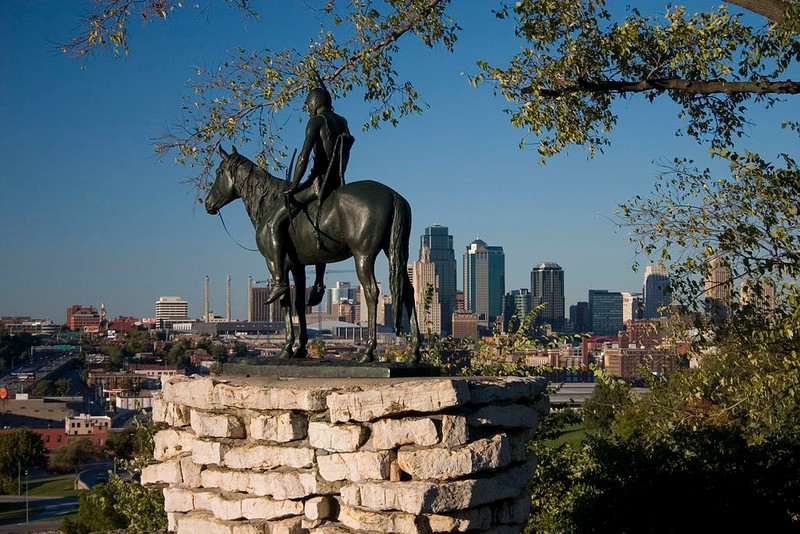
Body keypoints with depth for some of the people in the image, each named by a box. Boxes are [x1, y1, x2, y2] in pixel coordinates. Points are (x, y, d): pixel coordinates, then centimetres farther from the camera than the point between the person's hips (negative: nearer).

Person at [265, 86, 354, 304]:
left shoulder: (316, 121, -8)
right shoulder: (343, 122, 16)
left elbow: (304, 157, -17)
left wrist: (293, 188, -10)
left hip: (319, 181, -8)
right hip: (337, 183, 9)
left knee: (276, 224, -5)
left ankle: (280, 280, -14)